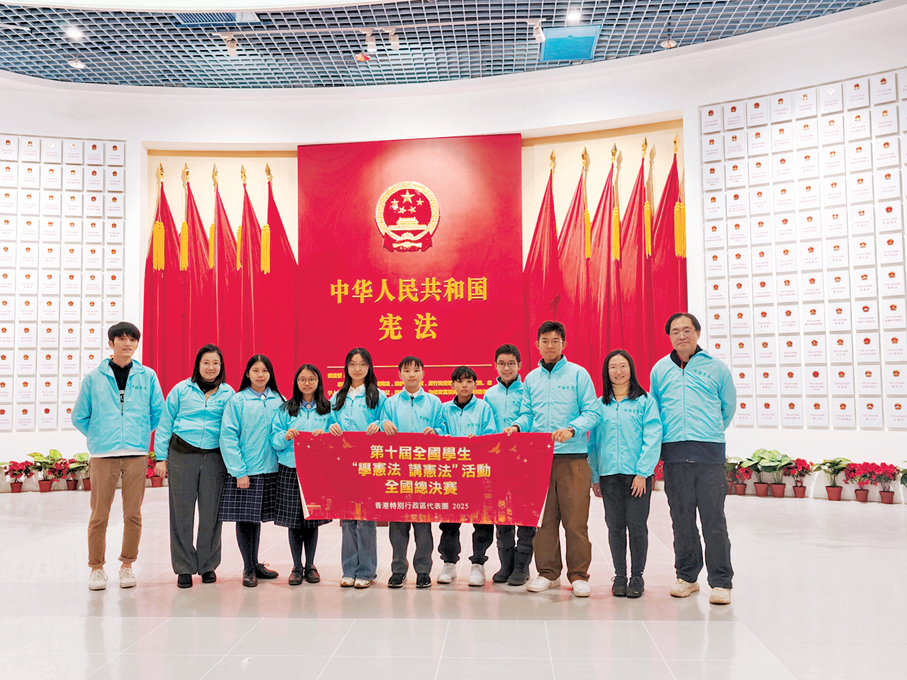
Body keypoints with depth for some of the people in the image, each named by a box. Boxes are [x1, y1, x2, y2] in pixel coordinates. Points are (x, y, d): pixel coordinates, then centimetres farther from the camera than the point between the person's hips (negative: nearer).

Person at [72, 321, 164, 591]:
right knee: (99, 515, 1)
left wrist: (140, 434, 10)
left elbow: (159, 413, 12)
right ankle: (96, 567, 16)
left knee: (133, 514, 5)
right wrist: (99, 438, 10)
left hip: (137, 454, 1)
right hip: (102, 456, -1)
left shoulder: (147, 376, 7)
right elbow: (79, 417, 11)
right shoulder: (94, 378, 5)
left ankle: (127, 565, 19)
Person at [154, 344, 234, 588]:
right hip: (182, 455, -1)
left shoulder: (228, 394, 9)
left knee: (211, 513, 5)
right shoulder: (181, 390, 6)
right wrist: (161, 457, 3)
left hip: (214, 458, 1)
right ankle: (184, 568, 13)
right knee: (182, 512, 2)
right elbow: (165, 424, 8)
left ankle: (208, 565, 20)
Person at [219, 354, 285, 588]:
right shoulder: (237, 401, -4)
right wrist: (239, 471, -13)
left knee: (258, 516, 13)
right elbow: (228, 437, -8)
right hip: (244, 470, -3)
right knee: (245, 518, 1)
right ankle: (248, 568, 16)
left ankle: (255, 564, 28)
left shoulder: (279, 401, 7)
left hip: (270, 469, 3)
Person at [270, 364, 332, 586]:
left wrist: (325, 435, -16)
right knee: (293, 520, 2)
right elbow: (274, 440, 5)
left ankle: (310, 565, 20)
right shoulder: (285, 409, 8)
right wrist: (285, 436, -15)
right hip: (290, 470, 0)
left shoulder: (327, 409, 7)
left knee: (313, 520, 5)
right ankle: (296, 566, 16)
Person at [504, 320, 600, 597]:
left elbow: (592, 412, -1)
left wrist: (571, 430, -17)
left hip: (572, 456, -3)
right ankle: (548, 572, 17)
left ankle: (579, 575, 9)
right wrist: (517, 426, -4)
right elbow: (528, 414, 17)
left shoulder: (578, 374, 3)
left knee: (575, 518, -2)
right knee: (543, 517, 6)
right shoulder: (531, 379, 16)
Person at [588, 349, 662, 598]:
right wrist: (594, 476, 7)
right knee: (615, 526, 7)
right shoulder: (600, 404, 11)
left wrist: (642, 472, -12)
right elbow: (593, 442, 12)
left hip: (637, 474, -3)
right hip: (609, 474, 3)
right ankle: (619, 575, 18)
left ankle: (637, 576, 14)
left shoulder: (645, 401, 1)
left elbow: (652, 438, -5)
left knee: (637, 525, 1)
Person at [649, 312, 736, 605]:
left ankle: (721, 582, 5)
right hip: (674, 454, 2)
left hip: (709, 452, -2)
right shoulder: (660, 370, 13)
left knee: (714, 519, -4)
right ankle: (687, 576, 21)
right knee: (681, 519, 8)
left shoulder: (716, 368, 7)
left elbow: (729, 407, 18)